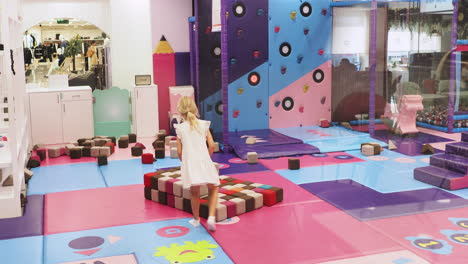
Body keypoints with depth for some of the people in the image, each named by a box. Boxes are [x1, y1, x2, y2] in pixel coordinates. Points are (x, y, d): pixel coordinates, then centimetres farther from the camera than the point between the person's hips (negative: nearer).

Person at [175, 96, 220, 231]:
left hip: (189, 163, 0)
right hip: (204, 161, 0)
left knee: (195, 193, 15)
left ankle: (196, 219, 30)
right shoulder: (203, 124, 5)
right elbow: (211, 145, 1)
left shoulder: (180, 128, 3)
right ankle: (211, 217, 0)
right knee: (213, 189, 17)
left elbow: (179, 151, 2)